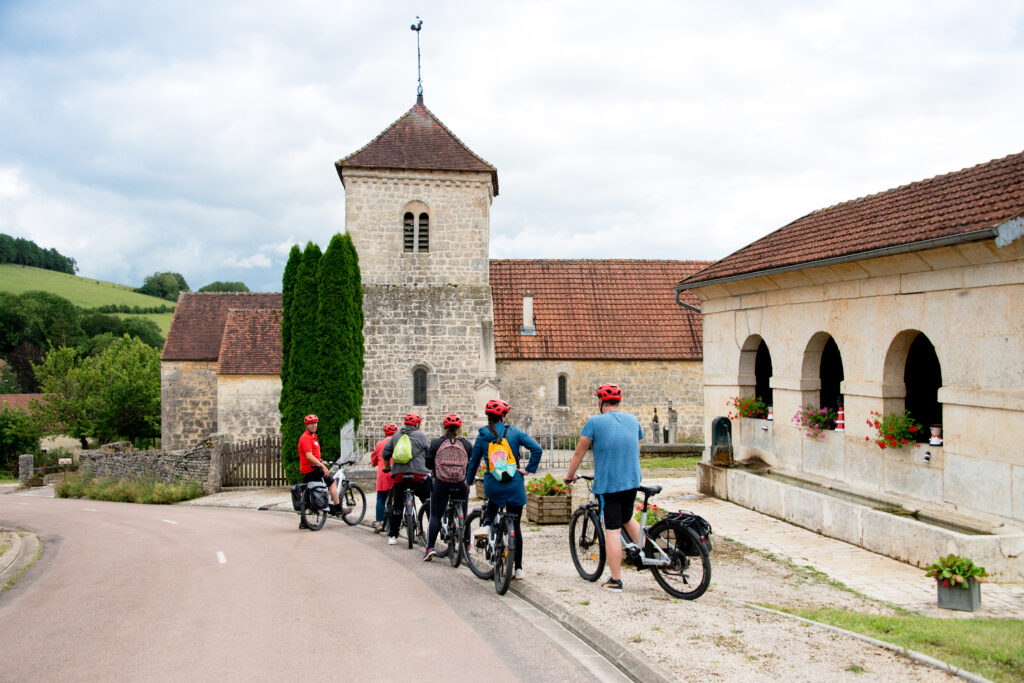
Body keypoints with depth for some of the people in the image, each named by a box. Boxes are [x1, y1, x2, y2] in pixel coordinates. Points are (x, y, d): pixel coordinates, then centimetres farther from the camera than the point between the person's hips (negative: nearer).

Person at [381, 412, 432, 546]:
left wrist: (387, 468, 31)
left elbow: (385, 453, 16)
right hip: (419, 474, -4)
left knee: (397, 505, 11)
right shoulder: (421, 436, 3)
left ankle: (392, 535, 13)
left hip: (398, 475, 4)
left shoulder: (396, 436, 15)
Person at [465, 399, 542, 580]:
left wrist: (468, 481, 25)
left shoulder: (482, 436, 2)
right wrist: (528, 469, -4)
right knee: (515, 525, 10)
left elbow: (474, 461, 11)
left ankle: (486, 524, 10)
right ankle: (518, 568, 11)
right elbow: (536, 448, -11)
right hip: (514, 485, -1)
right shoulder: (514, 432, -2)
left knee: (493, 499, 38)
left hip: (492, 486, 1)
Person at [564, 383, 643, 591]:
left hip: (607, 484, -5)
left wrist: (570, 475, 10)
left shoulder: (595, 422, -8)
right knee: (627, 518, 28)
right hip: (632, 481, 5)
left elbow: (579, 453, -3)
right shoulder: (633, 420, 8)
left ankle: (615, 580, 3)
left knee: (612, 530, -1)